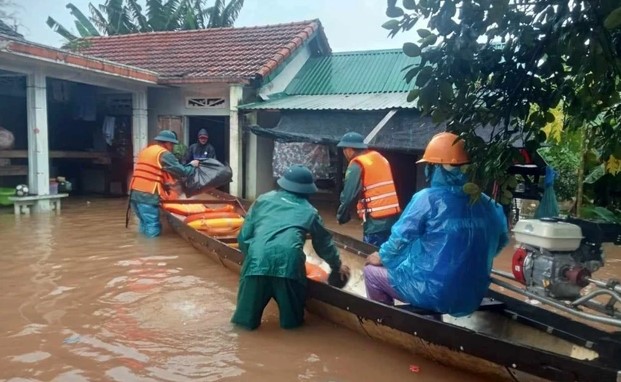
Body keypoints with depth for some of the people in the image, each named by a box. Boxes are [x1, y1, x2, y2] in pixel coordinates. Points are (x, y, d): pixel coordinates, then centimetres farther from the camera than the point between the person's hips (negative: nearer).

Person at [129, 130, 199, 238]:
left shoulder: (145, 151, 22)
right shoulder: (164, 154, -5)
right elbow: (181, 171, -6)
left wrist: (166, 184, 25)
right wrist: (192, 166, 11)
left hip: (135, 193, 9)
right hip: (148, 196, -9)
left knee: (145, 224, 19)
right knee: (153, 230, -3)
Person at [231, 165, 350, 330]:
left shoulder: (264, 199, 24)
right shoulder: (309, 210, 23)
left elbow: (244, 235, 20)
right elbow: (324, 242, 35)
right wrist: (337, 265, 51)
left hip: (258, 258, 2)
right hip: (289, 260, -1)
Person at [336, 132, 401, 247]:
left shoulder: (356, 166, -8)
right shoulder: (380, 158, 16)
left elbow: (348, 195, -12)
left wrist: (341, 217, 2)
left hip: (376, 220, -8)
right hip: (394, 217, 8)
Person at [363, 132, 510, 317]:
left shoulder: (427, 199, -15)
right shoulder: (488, 205, 0)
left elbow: (400, 238, -9)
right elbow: (501, 240, 16)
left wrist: (382, 257, 11)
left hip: (434, 294, -6)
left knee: (372, 272, 13)